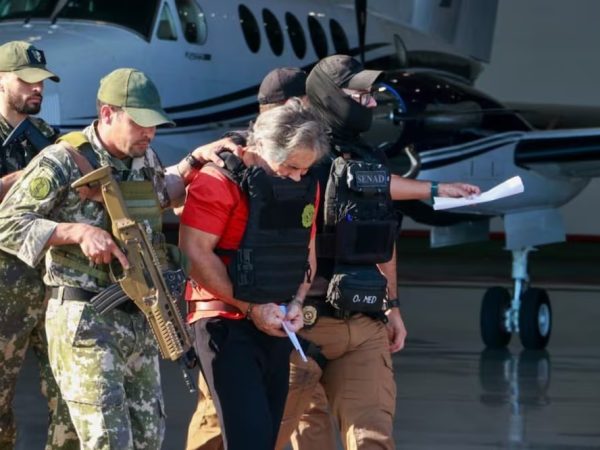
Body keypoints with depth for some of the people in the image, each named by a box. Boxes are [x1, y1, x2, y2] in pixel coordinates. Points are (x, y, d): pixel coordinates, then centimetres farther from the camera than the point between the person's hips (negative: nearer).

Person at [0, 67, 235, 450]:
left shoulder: (146, 159, 8)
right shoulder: (64, 163, -14)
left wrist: (194, 160, 15)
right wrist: (79, 232, -22)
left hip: (140, 320, 8)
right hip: (84, 321, -8)